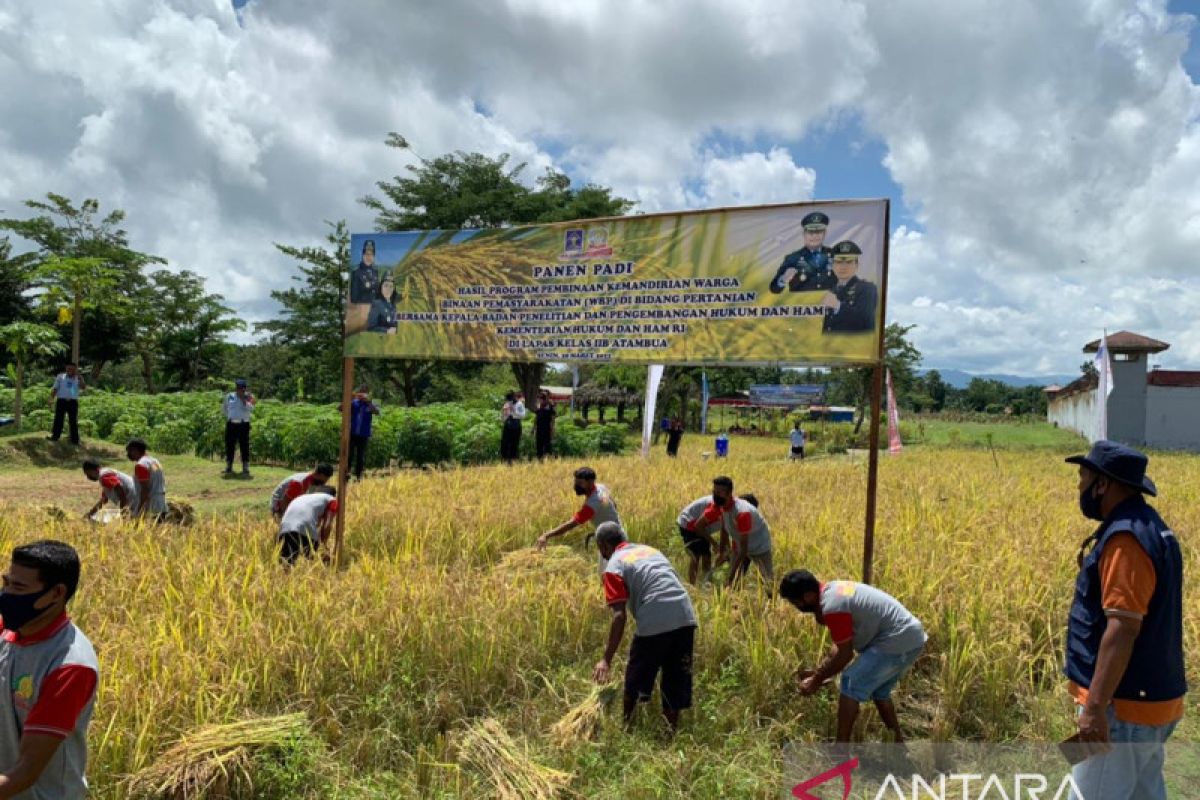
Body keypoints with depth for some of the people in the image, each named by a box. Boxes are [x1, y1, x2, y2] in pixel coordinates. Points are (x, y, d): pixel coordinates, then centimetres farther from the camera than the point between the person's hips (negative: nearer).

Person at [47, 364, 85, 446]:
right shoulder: (60, 376, 9)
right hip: (61, 401, 1)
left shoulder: (78, 378, 7)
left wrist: (79, 377, -19)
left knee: (73, 421, 2)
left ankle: (75, 439, 5)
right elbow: (55, 388, 8)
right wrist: (52, 399, -3)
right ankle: (55, 436, 9)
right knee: (58, 419, 3)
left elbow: (83, 387, -12)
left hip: (73, 402, -1)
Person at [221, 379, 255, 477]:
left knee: (244, 447, -5)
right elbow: (223, 408, 25)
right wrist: (229, 416, 15)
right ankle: (229, 468, 18)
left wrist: (243, 398, -17)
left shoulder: (248, 397, 2)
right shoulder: (229, 396, 9)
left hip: (243, 425, -3)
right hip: (231, 424, 3)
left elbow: (251, 409, -14)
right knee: (229, 446, 7)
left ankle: (245, 469, -2)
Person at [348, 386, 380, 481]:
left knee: (361, 457, 7)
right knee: (349, 455, -3)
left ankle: (358, 476, 16)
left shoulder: (370, 405, 1)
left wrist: (367, 400, -30)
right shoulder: (353, 403, 3)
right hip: (351, 434, 0)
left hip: (364, 435, 0)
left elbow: (377, 412, -19)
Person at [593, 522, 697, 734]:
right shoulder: (650, 550, 23)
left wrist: (607, 660, -6)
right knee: (676, 679, 17)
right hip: (685, 618, 6)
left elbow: (619, 616, -7)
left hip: (654, 624, -6)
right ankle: (672, 730, 25)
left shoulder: (614, 566, 2)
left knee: (636, 680, 15)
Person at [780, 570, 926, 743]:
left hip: (897, 643, -10)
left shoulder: (832, 607, -21)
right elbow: (842, 644, 17)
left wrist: (818, 680, -1)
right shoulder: (832, 590, 9)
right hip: (911, 637, 10)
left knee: (850, 685, -6)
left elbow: (845, 654, -12)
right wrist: (819, 671, 16)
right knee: (878, 691, 24)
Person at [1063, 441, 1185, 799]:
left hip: (1125, 705, -10)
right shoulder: (1147, 526, 11)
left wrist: (1095, 706, -26)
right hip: (1146, 699, 10)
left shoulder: (1125, 538, -21)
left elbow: (1122, 628, -26)